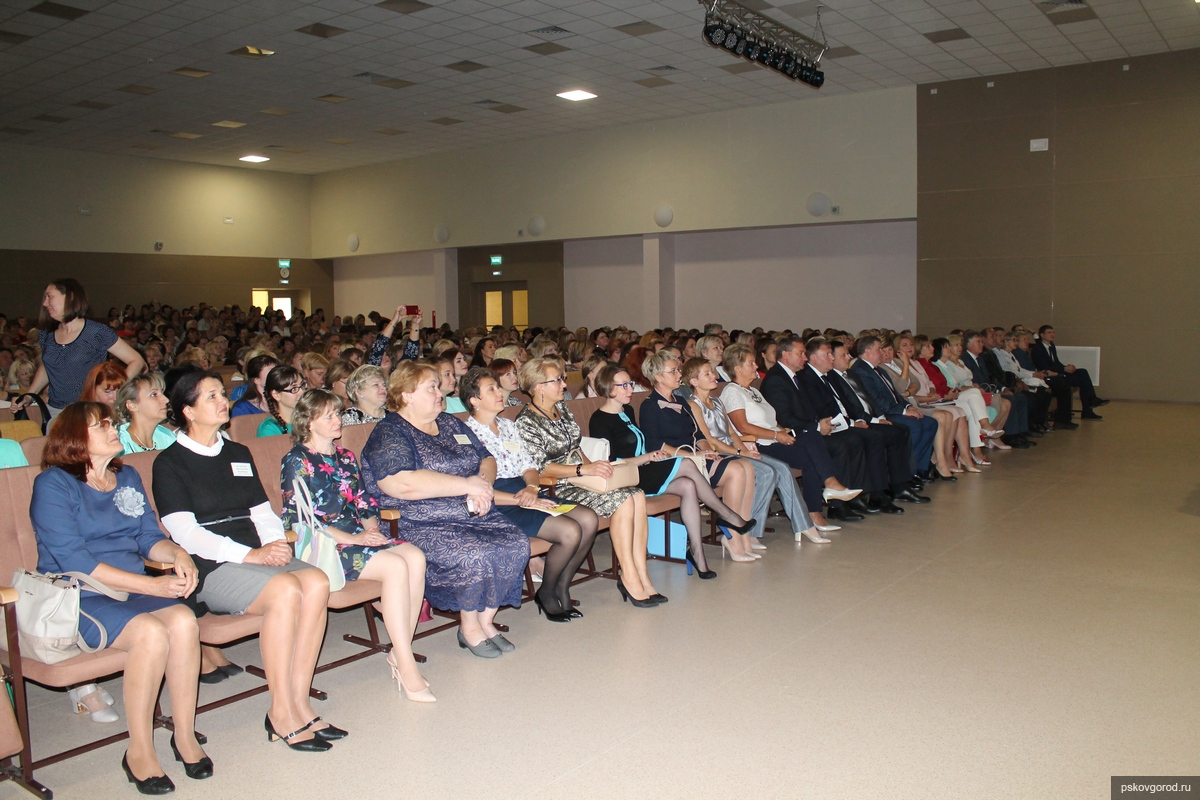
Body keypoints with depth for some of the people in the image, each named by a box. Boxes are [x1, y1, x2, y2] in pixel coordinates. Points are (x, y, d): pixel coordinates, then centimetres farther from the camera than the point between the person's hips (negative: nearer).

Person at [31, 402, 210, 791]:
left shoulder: (128, 477, 17)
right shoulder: (53, 484, -4)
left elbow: (149, 537, 14)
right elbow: (74, 560, -13)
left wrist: (178, 554, -11)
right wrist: (152, 586, -20)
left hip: (134, 590, 5)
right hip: (76, 598, -5)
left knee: (183, 620, -27)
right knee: (151, 631, -32)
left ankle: (185, 736, -13)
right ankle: (139, 752, -16)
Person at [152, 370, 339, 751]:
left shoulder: (239, 454, 22)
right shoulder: (170, 462, 3)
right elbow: (186, 533, -8)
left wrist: (275, 543, -5)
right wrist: (250, 554, -18)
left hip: (258, 557, 6)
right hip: (210, 567, -5)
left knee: (316, 581, -26)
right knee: (285, 589, -33)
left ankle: (299, 702, -20)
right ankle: (281, 714, -22)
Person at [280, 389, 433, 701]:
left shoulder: (344, 457, 20)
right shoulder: (297, 461, -2)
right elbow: (300, 520, -11)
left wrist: (371, 528, -3)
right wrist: (352, 538, -16)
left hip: (357, 535, 7)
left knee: (416, 557, -22)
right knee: (395, 566, -29)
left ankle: (400, 651, -18)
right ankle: (406, 668, -26)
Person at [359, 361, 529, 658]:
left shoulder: (451, 424, 17)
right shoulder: (388, 434, -6)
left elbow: (486, 459, 20)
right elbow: (402, 484, -22)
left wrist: (483, 484, -6)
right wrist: (467, 485, -19)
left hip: (473, 514, 7)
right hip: (419, 526, -7)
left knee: (515, 544, -16)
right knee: (473, 556, -29)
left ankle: (486, 620, 0)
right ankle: (469, 628, -4)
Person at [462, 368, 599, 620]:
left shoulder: (508, 425, 18)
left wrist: (531, 488, -7)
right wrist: (521, 501, -19)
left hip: (525, 492, 8)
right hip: (500, 505, -8)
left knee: (589, 519, -12)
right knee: (570, 531, -24)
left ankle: (562, 588, 4)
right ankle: (546, 593, 1)